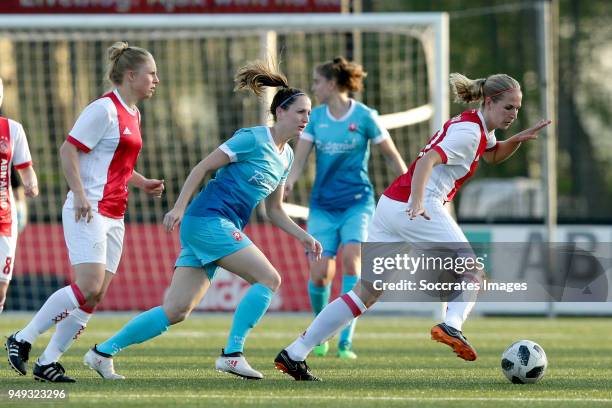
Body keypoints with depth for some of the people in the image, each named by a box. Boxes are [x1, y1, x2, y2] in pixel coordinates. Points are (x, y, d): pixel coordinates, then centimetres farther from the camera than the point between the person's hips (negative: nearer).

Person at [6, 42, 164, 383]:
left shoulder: (133, 115, 17)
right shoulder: (104, 109, -11)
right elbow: (69, 149, -14)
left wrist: (143, 183, 15)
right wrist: (79, 194, -22)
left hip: (114, 217, 9)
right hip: (89, 212, -9)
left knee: (96, 296, 1)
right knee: (88, 287, -19)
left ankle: (48, 362, 4)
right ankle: (23, 340, -8)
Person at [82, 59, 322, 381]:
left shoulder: (285, 157, 17)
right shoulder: (253, 139, -9)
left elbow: (274, 211, 24)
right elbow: (203, 167, -10)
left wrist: (303, 236, 12)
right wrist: (179, 207, -16)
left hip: (223, 230, 9)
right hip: (209, 219, -9)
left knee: (176, 311, 2)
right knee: (269, 279, -14)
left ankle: (102, 352, 5)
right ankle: (232, 354, -13)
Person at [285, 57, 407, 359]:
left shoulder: (364, 116, -5)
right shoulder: (315, 117, 5)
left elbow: (393, 157, 2)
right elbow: (299, 160, 0)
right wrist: (288, 182, -21)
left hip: (357, 203, -3)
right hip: (323, 206, 3)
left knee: (351, 260, -24)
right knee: (319, 275, -8)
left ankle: (346, 342, -20)